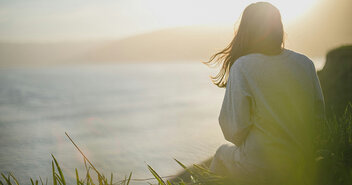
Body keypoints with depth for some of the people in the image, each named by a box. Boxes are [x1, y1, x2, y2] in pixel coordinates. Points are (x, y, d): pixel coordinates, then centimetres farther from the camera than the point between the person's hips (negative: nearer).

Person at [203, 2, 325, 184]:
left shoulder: (242, 67, -15)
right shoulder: (306, 63, -2)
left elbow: (234, 129, -15)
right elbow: (320, 115, 4)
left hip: (261, 169, -4)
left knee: (223, 154, 26)